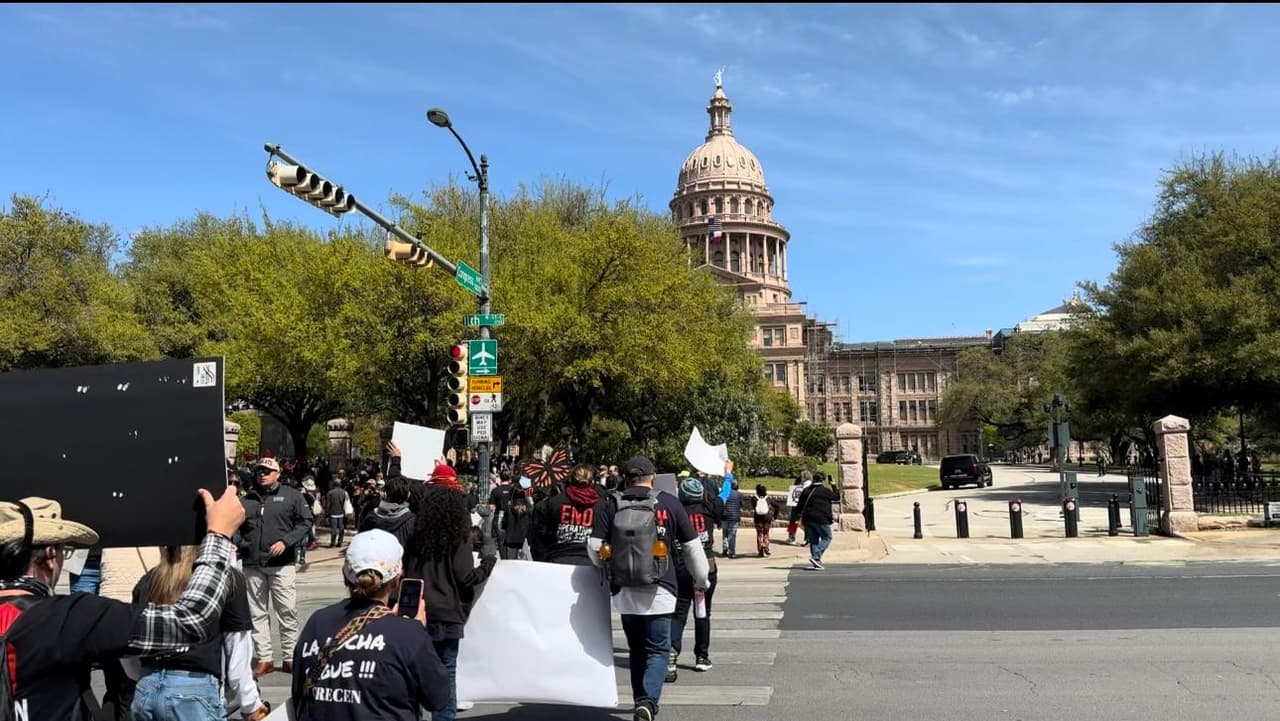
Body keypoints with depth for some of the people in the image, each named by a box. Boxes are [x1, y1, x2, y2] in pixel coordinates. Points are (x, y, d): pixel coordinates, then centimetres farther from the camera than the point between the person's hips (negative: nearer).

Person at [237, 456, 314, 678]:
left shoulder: (291, 495, 2)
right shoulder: (247, 499, 12)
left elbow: (305, 522, -2)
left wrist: (285, 542, -12)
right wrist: (235, 543, -4)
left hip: (282, 564, -3)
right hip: (252, 565, 3)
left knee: (287, 612, 0)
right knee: (258, 614, 8)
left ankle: (290, 657, 10)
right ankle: (264, 659, 17)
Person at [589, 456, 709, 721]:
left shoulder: (609, 504, -1)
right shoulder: (669, 503, -1)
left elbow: (594, 546, -5)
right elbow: (692, 547, 5)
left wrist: (608, 569, 16)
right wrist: (701, 581, 19)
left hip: (623, 590, 2)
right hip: (658, 590, -2)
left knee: (637, 650, 18)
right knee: (658, 650, 5)